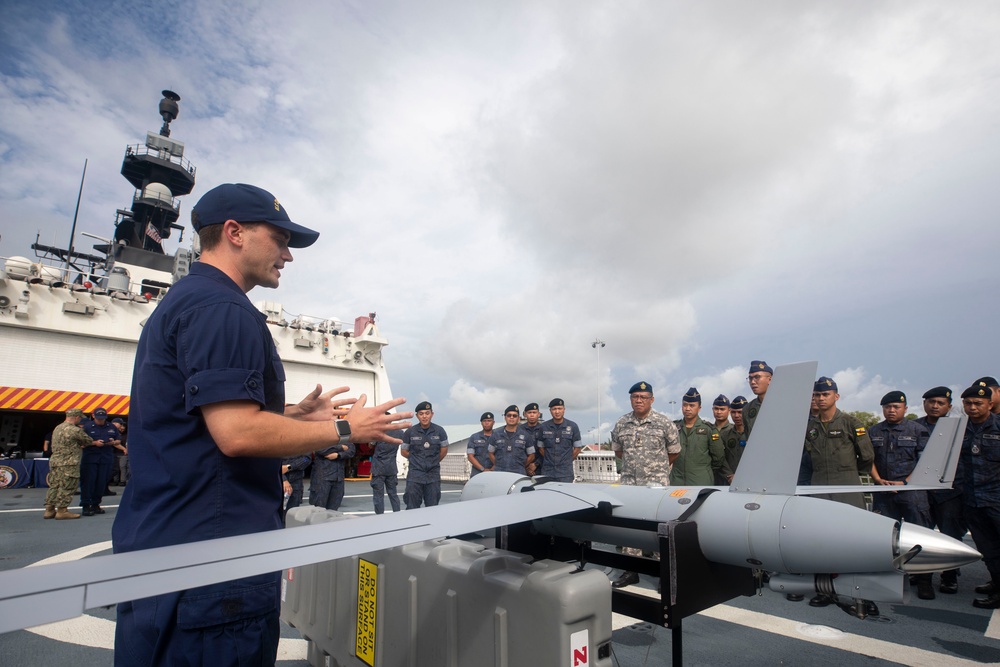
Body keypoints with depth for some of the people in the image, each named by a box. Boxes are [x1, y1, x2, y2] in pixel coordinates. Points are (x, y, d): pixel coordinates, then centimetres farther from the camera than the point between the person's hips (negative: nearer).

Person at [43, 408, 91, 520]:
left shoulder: (57, 428, 14)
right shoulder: (75, 430, -14)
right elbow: (89, 441, -4)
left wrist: (77, 445, 14)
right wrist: (81, 445, 18)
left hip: (54, 460, 9)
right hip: (68, 464, -9)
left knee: (54, 486, 14)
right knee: (66, 487, -2)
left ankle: (49, 510, 19)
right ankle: (62, 511, 2)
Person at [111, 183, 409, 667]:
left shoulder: (178, 304, 17)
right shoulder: (222, 308, -17)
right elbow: (238, 434, -25)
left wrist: (294, 416, 14)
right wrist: (344, 430, -14)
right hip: (212, 557, -11)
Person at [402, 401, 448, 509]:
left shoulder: (439, 431, -2)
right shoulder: (410, 432, -5)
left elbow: (444, 449, 11)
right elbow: (404, 451, 7)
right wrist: (416, 460, 9)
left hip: (433, 474, 1)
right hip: (415, 474, -1)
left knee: (433, 507, 9)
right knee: (412, 508, 0)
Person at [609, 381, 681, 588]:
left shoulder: (664, 422, -5)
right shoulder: (621, 424, 3)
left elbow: (674, 452, 7)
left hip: (657, 483, -3)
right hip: (629, 483, 3)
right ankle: (631, 570, 18)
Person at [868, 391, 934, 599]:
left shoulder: (918, 430, 2)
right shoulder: (874, 432, 11)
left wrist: (904, 482, -10)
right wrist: (879, 480, -3)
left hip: (912, 490, -3)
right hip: (883, 491, 3)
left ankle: (924, 580, 5)